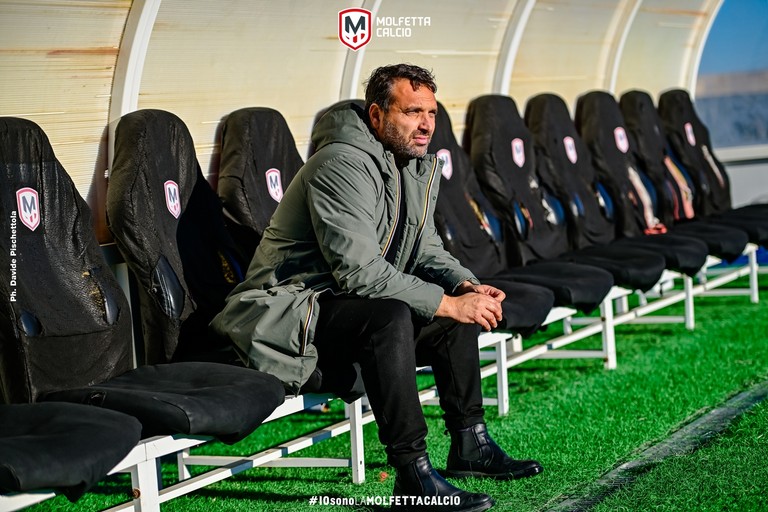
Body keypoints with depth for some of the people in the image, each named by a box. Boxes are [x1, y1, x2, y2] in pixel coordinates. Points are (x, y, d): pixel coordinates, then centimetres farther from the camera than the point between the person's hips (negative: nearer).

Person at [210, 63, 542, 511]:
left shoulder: (418, 166, 8)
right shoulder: (343, 166, -22)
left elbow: (426, 248, 16)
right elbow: (361, 271, -29)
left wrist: (466, 285, -5)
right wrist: (447, 303, -25)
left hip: (348, 306, 10)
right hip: (291, 314, -10)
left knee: (458, 309, 5)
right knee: (390, 316, -35)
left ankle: (470, 444, 12)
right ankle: (413, 474, -32)